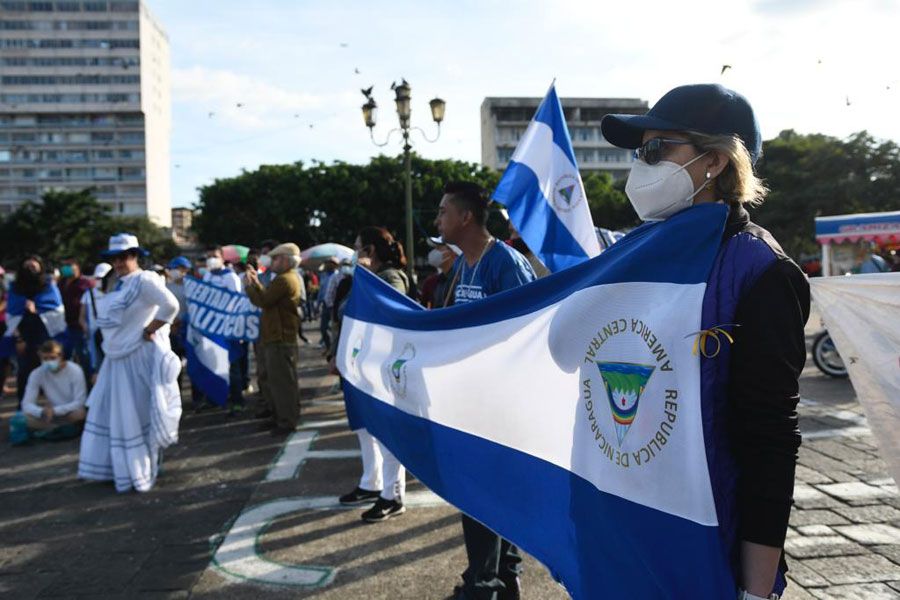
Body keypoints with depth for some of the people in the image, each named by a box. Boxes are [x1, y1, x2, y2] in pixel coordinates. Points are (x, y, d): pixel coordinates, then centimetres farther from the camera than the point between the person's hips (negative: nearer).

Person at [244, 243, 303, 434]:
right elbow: (268, 297, 19)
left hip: (281, 340, -11)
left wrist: (249, 285, -5)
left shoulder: (284, 280, -17)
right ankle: (279, 416, 26)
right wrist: (256, 283, 13)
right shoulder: (289, 278, 18)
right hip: (278, 338, 11)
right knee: (276, 380, 17)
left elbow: (263, 301, -19)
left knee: (283, 381, -4)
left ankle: (288, 421, 2)